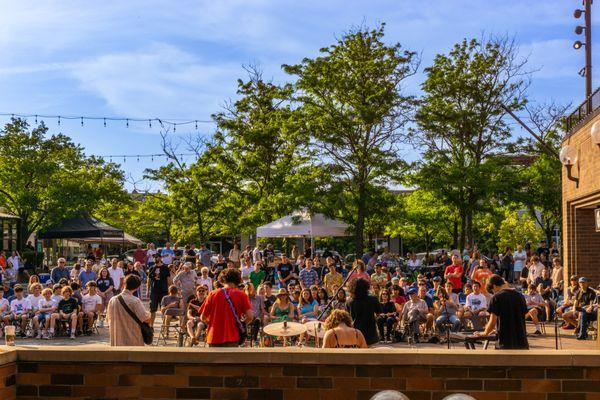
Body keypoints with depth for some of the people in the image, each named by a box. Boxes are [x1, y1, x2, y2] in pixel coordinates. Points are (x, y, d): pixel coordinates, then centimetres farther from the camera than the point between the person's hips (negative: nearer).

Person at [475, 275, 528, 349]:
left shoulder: (496, 297, -8)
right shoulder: (520, 296, 9)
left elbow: (493, 321, -8)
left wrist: (485, 333, 11)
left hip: (505, 342, -5)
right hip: (522, 342, 5)